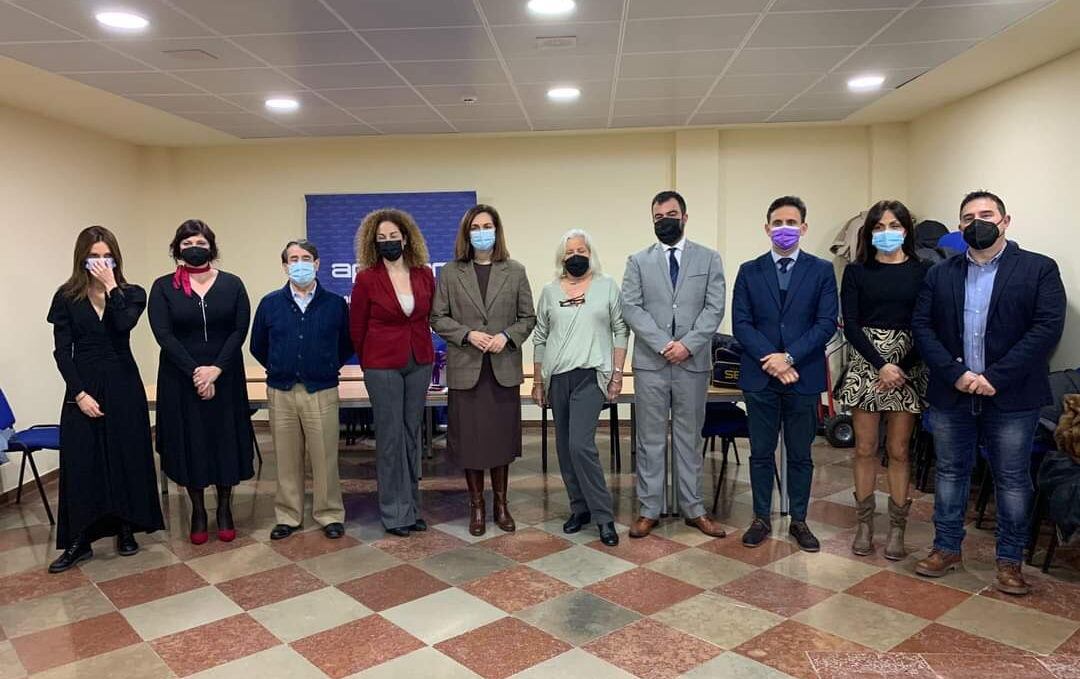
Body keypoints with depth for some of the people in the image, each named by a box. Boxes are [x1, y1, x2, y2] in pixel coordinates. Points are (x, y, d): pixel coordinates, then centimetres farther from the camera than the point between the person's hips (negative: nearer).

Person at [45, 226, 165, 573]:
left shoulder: (131, 294, 4)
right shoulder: (66, 297, 3)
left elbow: (124, 324, -19)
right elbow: (62, 351, -1)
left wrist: (110, 286, -14)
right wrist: (79, 393, -10)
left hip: (123, 386, 0)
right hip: (83, 387, 0)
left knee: (126, 457, 5)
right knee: (81, 462, 0)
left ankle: (126, 528, 20)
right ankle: (79, 541, 10)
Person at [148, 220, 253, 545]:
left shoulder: (232, 284, 2)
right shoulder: (163, 287, 1)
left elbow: (240, 330, -5)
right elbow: (163, 334, -8)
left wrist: (216, 369, -15)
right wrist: (195, 371, -16)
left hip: (225, 378, 1)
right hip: (181, 380, 0)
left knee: (225, 440, 5)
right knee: (189, 442, 5)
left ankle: (224, 509, 21)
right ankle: (198, 512, 21)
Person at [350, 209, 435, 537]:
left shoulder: (424, 275, 2)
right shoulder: (366, 279, -6)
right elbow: (356, 327, 3)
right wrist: (369, 363, 11)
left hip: (419, 364, 3)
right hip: (383, 367, -3)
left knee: (412, 435, 11)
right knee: (390, 438, 2)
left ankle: (412, 507, 23)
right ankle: (394, 513, 13)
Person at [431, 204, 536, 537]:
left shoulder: (515, 272, 5)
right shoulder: (450, 272, 3)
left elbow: (528, 317, 5)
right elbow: (438, 318, 2)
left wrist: (507, 336, -13)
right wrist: (468, 334, -13)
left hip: (504, 369, 1)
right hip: (466, 369, -1)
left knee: (502, 438, 8)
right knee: (469, 440, 5)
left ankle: (501, 505, 23)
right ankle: (476, 506, 20)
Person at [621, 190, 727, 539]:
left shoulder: (709, 259, 6)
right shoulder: (638, 261, 6)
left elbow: (715, 308, -2)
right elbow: (630, 308, -4)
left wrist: (688, 344, -14)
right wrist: (663, 344, -15)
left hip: (693, 363, 0)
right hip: (650, 363, 0)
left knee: (689, 438, 10)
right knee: (650, 439, 6)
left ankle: (693, 509, 20)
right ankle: (649, 510, 16)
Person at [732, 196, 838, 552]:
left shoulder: (821, 270, 3)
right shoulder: (749, 271, 6)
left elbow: (827, 323, -5)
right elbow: (741, 323, -1)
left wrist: (789, 357, -15)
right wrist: (771, 360, -14)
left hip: (804, 376, 0)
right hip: (759, 376, 1)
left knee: (801, 454, 10)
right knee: (761, 452, 9)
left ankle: (799, 520, 23)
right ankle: (762, 519, 22)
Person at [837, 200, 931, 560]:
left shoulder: (922, 271, 3)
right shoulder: (856, 271, 4)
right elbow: (850, 324, -3)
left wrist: (900, 368, -11)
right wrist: (881, 365, -12)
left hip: (908, 367, 0)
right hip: (865, 365, 0)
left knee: (898, 450, 5)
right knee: (865, 448, 5)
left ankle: (897, 527, 15)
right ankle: (864, 523, 16)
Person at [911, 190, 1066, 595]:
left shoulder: (1039, 269, -1)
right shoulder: (941, 274, 7)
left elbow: (1047, 327, -11)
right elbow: (922, 327, 0)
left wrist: (995, 377, -17)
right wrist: (956, 374, -13)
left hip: (1012, 396, -2)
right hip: (951, 393, 3)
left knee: (1012, 479, 8)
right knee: (950, 472, 12)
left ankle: (1009, 560, 23)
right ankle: (946, 548, 26)